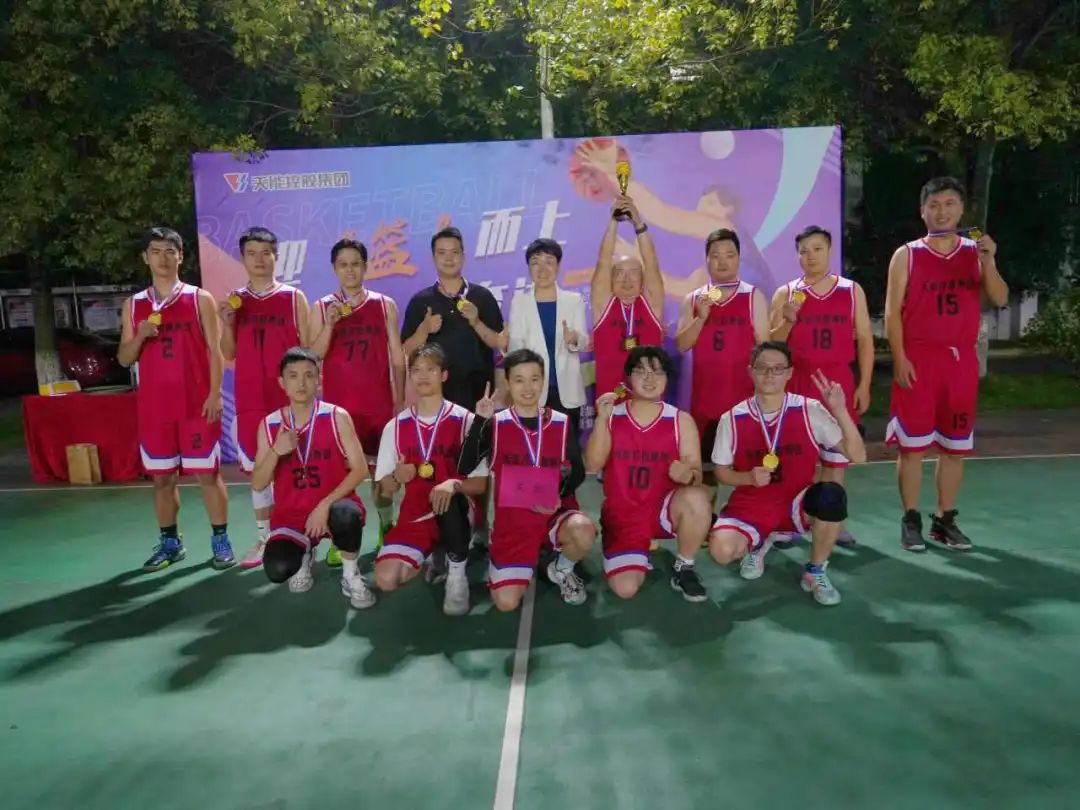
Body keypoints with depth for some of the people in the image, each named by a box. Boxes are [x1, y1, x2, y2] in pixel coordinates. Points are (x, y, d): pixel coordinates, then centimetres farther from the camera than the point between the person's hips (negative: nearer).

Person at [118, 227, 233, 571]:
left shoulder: (200, 299, 2)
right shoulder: (134, 305, 10)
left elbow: (214, 350, -2)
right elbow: (124, 359, 11)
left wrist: (215, 394, -10)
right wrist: (139, 336, -10)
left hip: (196, 403, -3)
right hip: (154, 406, 3)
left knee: (207, 473, 1)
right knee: (161, 477, 9)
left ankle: (220, 539, 10)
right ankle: (170, 542, 22)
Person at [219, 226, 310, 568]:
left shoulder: (294, 297, 1)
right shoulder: (234, 300, 9)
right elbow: (228, 355, 9)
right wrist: (227, 323, -7)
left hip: (289, 397, -3)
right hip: (249, 399, 3)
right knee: (257, 468, 9)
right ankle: (263, 538, 19)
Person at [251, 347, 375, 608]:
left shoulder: (337, 417, -6)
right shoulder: (269, 425, 0)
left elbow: (360, 469, -11)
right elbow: (258, 484, -1)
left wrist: (325, 504, -21)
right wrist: (276, 452, -19)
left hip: (332, 506, -2)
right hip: (290, 513, 2)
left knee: (346, 516, -39)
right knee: (277, 570, -25)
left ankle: (351, 574, -7)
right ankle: (304, 553, 14)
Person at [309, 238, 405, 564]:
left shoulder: (385, 305, 4)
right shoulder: (322, 308, 3)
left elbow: (397, 356, 6)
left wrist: (400, 400, 2)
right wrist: (330, 324, -16)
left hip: (379, 403, 1)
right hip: (337, 404, 0)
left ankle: (386, 531, 22)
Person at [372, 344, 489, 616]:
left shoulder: (465, 420, -5)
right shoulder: (395, 426, 3)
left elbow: (480, 483, -5)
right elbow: (386, 489, 7)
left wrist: (454, 484, -26)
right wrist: (397, 477, -17)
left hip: (455, 513, -2)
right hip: (414, 517, 3)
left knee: (449, 499, -38)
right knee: (386, 579, -20)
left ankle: (456, 570, -12)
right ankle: (430, 556, 13)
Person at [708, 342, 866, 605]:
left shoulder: (810, 411, -9)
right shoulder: (732, 419, -8)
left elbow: (858, 456, -12)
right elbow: (722, 472, 2)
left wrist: (840, 411, -25)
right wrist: (749, 477, -19)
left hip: (798, 503, 0)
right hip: (750, 506, 0)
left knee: (832, 494, -34)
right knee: (722, 550, -29)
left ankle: (815, 571, -5)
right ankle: (757, 544, 13)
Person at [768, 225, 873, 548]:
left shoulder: (852, 290, 6)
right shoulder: (785, 293, 4)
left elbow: (864, 340, 5)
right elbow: (771, 345, 3)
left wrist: (864, 384, -1)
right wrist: (788, 320, -16)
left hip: (838, 381, 1)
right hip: (797, 381, -1)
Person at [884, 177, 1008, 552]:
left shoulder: (975, 252, 8)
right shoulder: (907, 255, 0)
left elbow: (1000, 300, -2)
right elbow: (892, 312, -4)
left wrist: (989, 262, -18)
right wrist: (900, 359, -11)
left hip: (962, 359, 3)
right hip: (919, 359, -3)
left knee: (956, 444, 8)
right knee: (912, 443, -1)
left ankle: (945, 519, 19)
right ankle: (911, 520, 9)